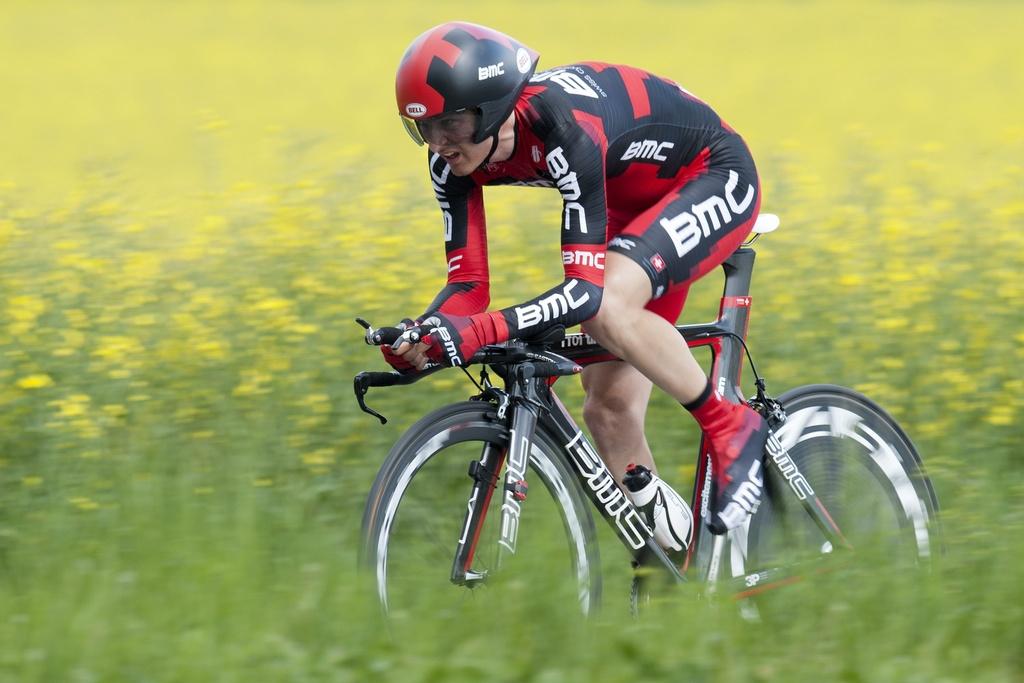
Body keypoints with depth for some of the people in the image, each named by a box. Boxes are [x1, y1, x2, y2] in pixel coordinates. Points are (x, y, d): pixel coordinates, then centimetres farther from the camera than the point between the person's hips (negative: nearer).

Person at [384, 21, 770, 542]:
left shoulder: (563, 131, -38)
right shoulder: (453, 159, -16)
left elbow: (587, 289, -41)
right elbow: (468, 284, -13)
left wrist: (480, 333, -53)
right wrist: (422, 335, -35)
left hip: (715, 177, -8)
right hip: (637, 203, 8)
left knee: (608, 308, -35)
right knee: (609, 409, -1)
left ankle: (731, 429, -14)